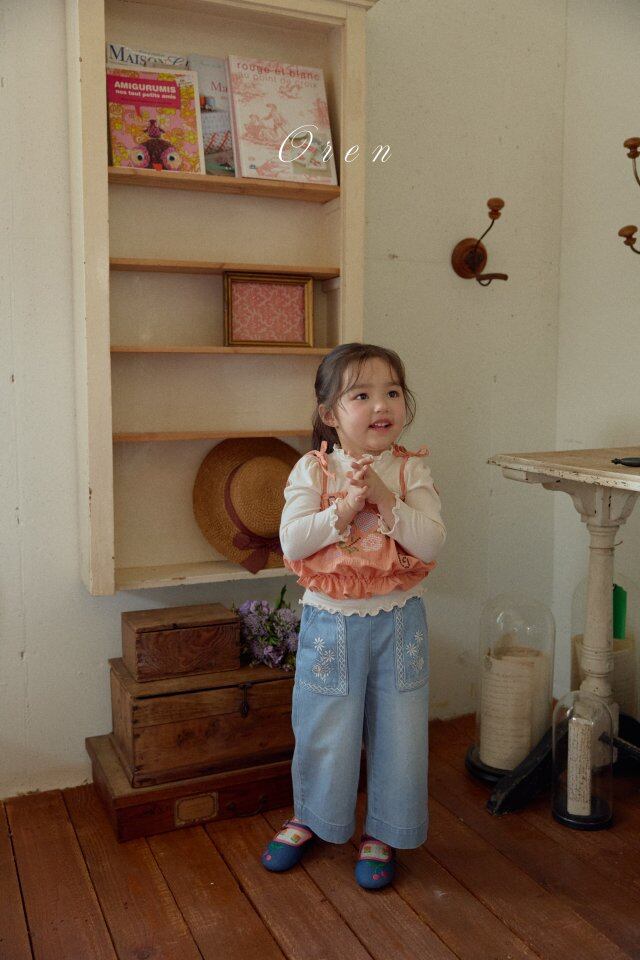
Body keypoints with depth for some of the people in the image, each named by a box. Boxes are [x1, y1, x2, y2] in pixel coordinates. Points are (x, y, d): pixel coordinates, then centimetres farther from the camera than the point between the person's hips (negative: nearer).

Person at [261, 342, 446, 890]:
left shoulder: (411, 470, -5)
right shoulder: (313, 470, -7)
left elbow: (431, 542, -14)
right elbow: (292, 542, -15)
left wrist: (386, 500, -24)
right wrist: (345, 506, -24)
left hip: (398, 621, 1)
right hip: (331, 623, 0)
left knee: (397, 732, 11)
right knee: (324, 731, 14)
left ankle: (382, 834, 33)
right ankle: (309, 819, 40)